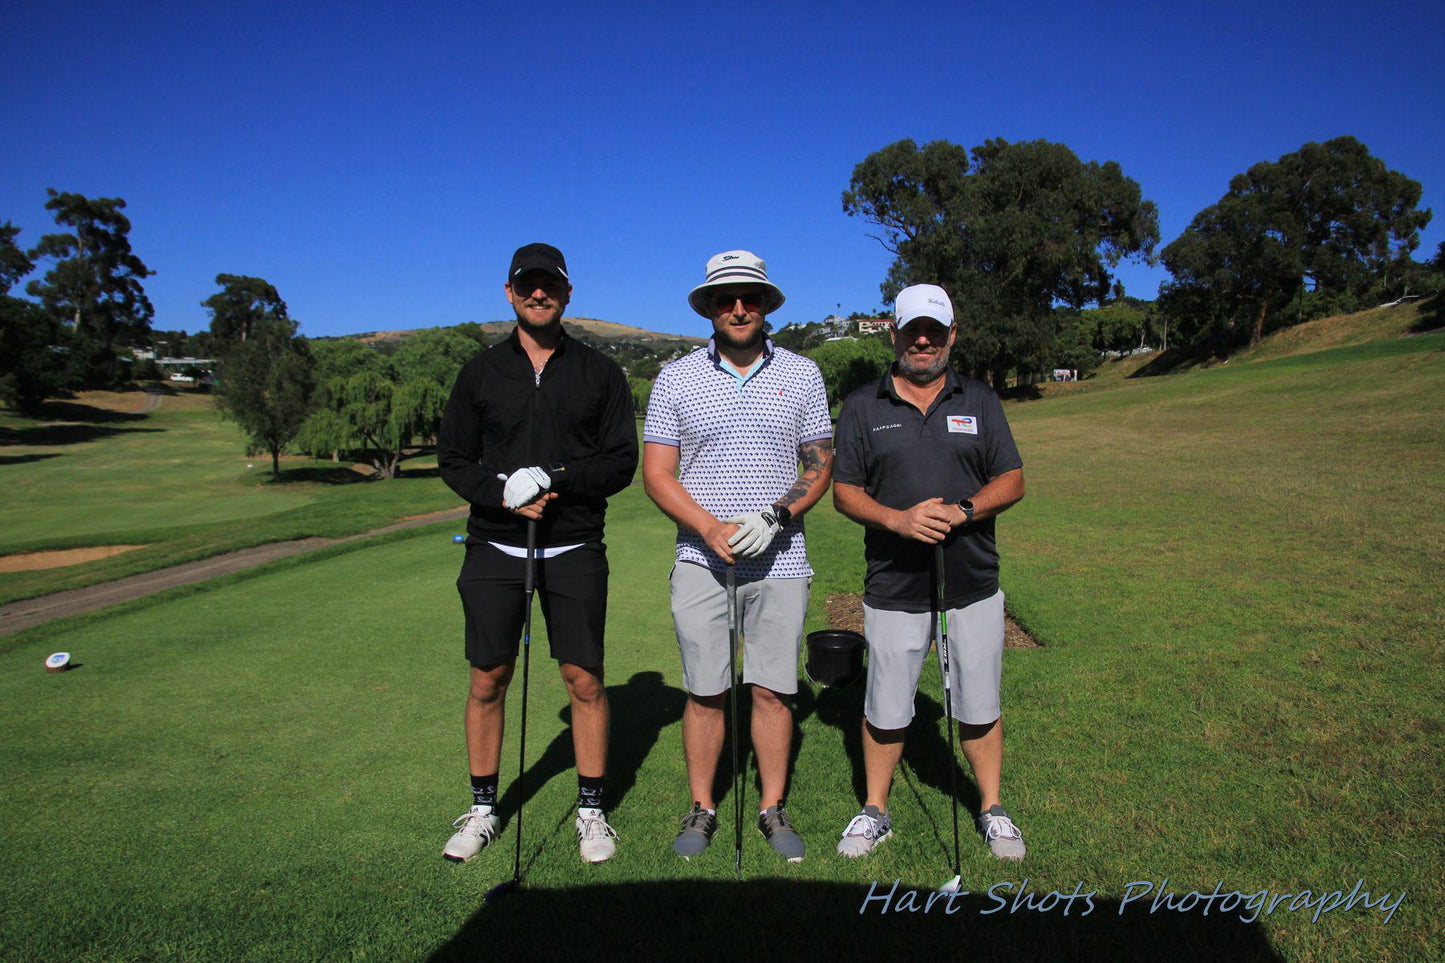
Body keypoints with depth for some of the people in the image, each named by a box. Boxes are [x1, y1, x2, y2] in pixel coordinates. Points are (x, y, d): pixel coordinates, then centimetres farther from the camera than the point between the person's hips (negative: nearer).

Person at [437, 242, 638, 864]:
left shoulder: (599, 373, 6)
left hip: (575, 550, -1)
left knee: (584, 678, 1)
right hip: (495, 547, 1)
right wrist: (502, 494, -12)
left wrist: (560, 480, -15)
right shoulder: (481, 373, 8)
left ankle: (591, 810, 18)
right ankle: (483, 809, 24)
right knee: (488, 678, 6)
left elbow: (622, 461, 2)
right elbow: (454, 460, 7)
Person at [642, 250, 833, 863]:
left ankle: (773, 808, 22)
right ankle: (701, 809, 22)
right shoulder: (676, 378, 4)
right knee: (704, 691, 5)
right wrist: (712, 529, -13)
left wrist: (774, 518, -10)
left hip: (780, 561, 1)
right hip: (700, 559, 0)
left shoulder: (802, 374, 6)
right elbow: (657, 474, 1)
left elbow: (820, 465, 7)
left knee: (774, 690, 6)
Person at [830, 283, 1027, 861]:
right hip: (893, 591, -1)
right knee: (885, 711, 10)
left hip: (973, 589, 1)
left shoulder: (980, 402, 7)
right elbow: (844, 491, 0)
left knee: (979, 708, 12)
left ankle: (992, 811, 32)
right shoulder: (862, 407, 3)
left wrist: (962, 511, -15)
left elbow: (1012, 481, 4)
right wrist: (897, 519, -18)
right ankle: (875, 811, 29)